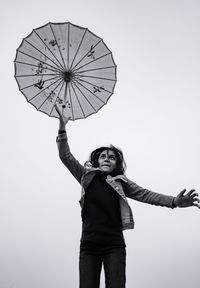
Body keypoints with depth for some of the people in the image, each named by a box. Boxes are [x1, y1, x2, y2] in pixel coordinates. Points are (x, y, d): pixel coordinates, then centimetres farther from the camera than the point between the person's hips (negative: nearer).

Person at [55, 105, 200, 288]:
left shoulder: (121, 183, 9)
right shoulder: (87, 176, 10)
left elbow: (145, 195, 1)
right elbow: (66, 156, 6)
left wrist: (174, 201, -13)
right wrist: (62, 129, -4)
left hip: (114, 245, 0)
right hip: (89, 245, 0)